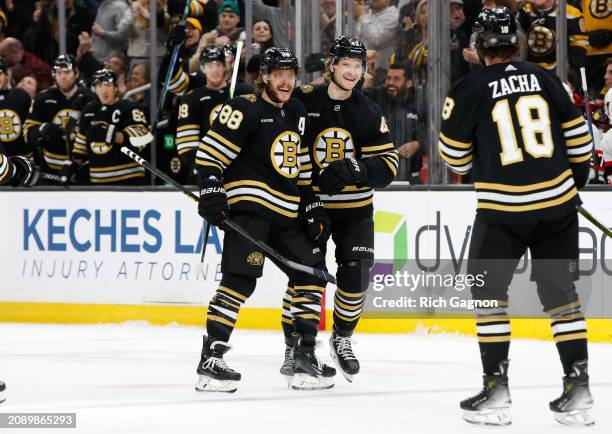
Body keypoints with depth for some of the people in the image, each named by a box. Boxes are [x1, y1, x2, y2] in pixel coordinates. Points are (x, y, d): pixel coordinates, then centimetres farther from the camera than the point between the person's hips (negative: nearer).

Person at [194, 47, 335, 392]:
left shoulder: (297, 113, 17)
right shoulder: (246, 109, -8)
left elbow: (302, 166, 24)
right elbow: (209, 152, -11)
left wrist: (313, 207, 17)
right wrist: (211, 192, -20)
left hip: (286, 214, 8)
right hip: (248, 207, -8)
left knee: (311, 271, 8)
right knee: (241, 278, -18)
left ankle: (305, 356, 13)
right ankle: (211, 359, -19)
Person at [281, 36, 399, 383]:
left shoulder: (369, 113, -2)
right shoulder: (303, 103, -8)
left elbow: (388, 163, -7)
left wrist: (355, 169, -25)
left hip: (354, 208, 2)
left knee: (356, 274, -6)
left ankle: (342, 338, 18)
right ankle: (295, 346, 9)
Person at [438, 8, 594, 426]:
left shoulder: (470, 90, -5)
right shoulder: (546, 80, 4)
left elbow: (455, 156, 4)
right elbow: (578, 137, 9)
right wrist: (575, 182, 25)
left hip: (502, 208, -3)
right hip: (557, 203, 3)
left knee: (489, 293, 10)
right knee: (560, 292, 12)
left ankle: (496, 389, 5)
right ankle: (578, 390, 9)